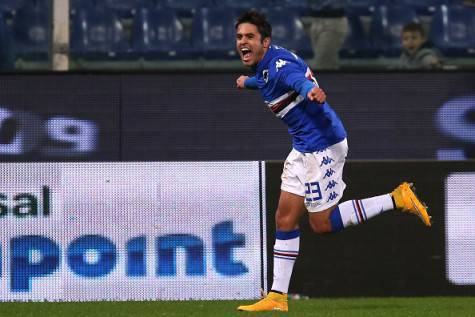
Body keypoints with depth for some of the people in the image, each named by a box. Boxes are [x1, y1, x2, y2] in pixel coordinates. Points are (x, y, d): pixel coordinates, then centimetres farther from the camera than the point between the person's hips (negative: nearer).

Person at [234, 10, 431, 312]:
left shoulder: (278, 64, -19)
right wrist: (249, 82, 58)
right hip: (304, 148, 10)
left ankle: (397, 199, 2)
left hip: (322, 145, -10)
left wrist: (312, 91, -65)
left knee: (322, 223, -5)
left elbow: (299, 78, -41)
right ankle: (277, 297, 11)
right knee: (285, 219, 8)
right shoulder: (265, 67, 10)